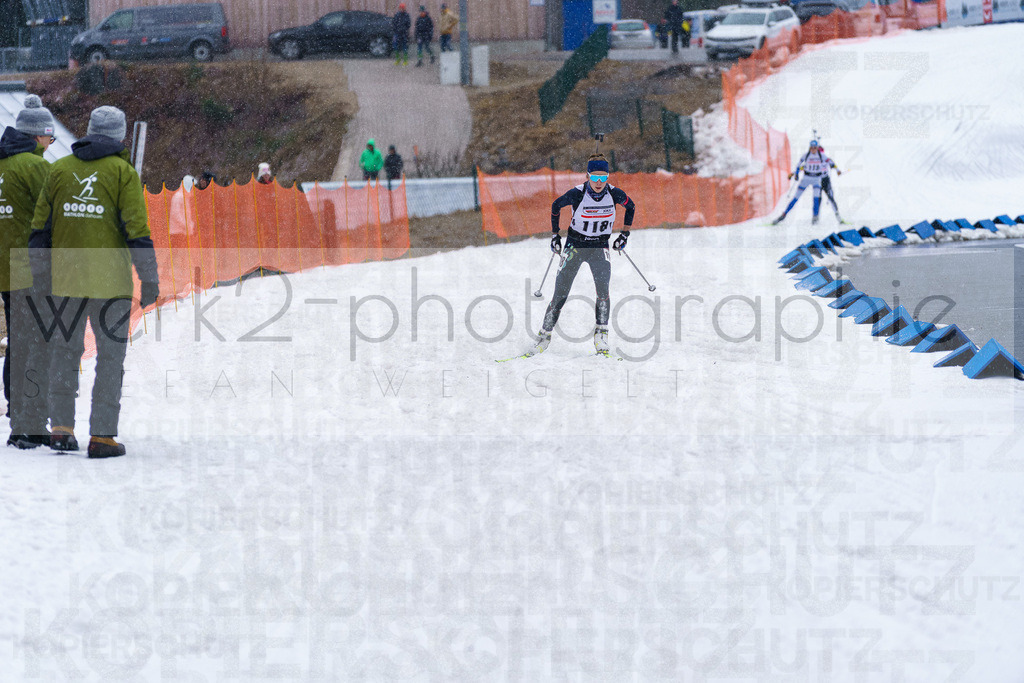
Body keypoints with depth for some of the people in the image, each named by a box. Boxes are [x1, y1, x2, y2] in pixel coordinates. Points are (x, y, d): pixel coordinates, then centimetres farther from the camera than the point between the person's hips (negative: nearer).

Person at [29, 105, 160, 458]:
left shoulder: (60, 169, 7)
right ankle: (102, 434, -1)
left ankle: (61, 427, 12)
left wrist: (39, 274, 15)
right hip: (110, 280, -3)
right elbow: (136, 230, -8)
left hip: (65, 279, 3)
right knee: (111, 355, 3)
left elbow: (40, 226, 8)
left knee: (65, 350, 15)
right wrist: (149, 279, -4)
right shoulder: (122, 171, -3)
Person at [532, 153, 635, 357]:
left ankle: (601, 334, -11)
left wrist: (624, 235, 8)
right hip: (575, 246, -1)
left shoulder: (614, 193, -13)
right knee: (560, 294, -3)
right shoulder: (577, 194, -18)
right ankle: (545, 335, 10)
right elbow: (556, 206, 2)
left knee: (602, 289, -20)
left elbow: (631, 207, 9)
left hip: (599, 248, 1)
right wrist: (555, 235, 5)